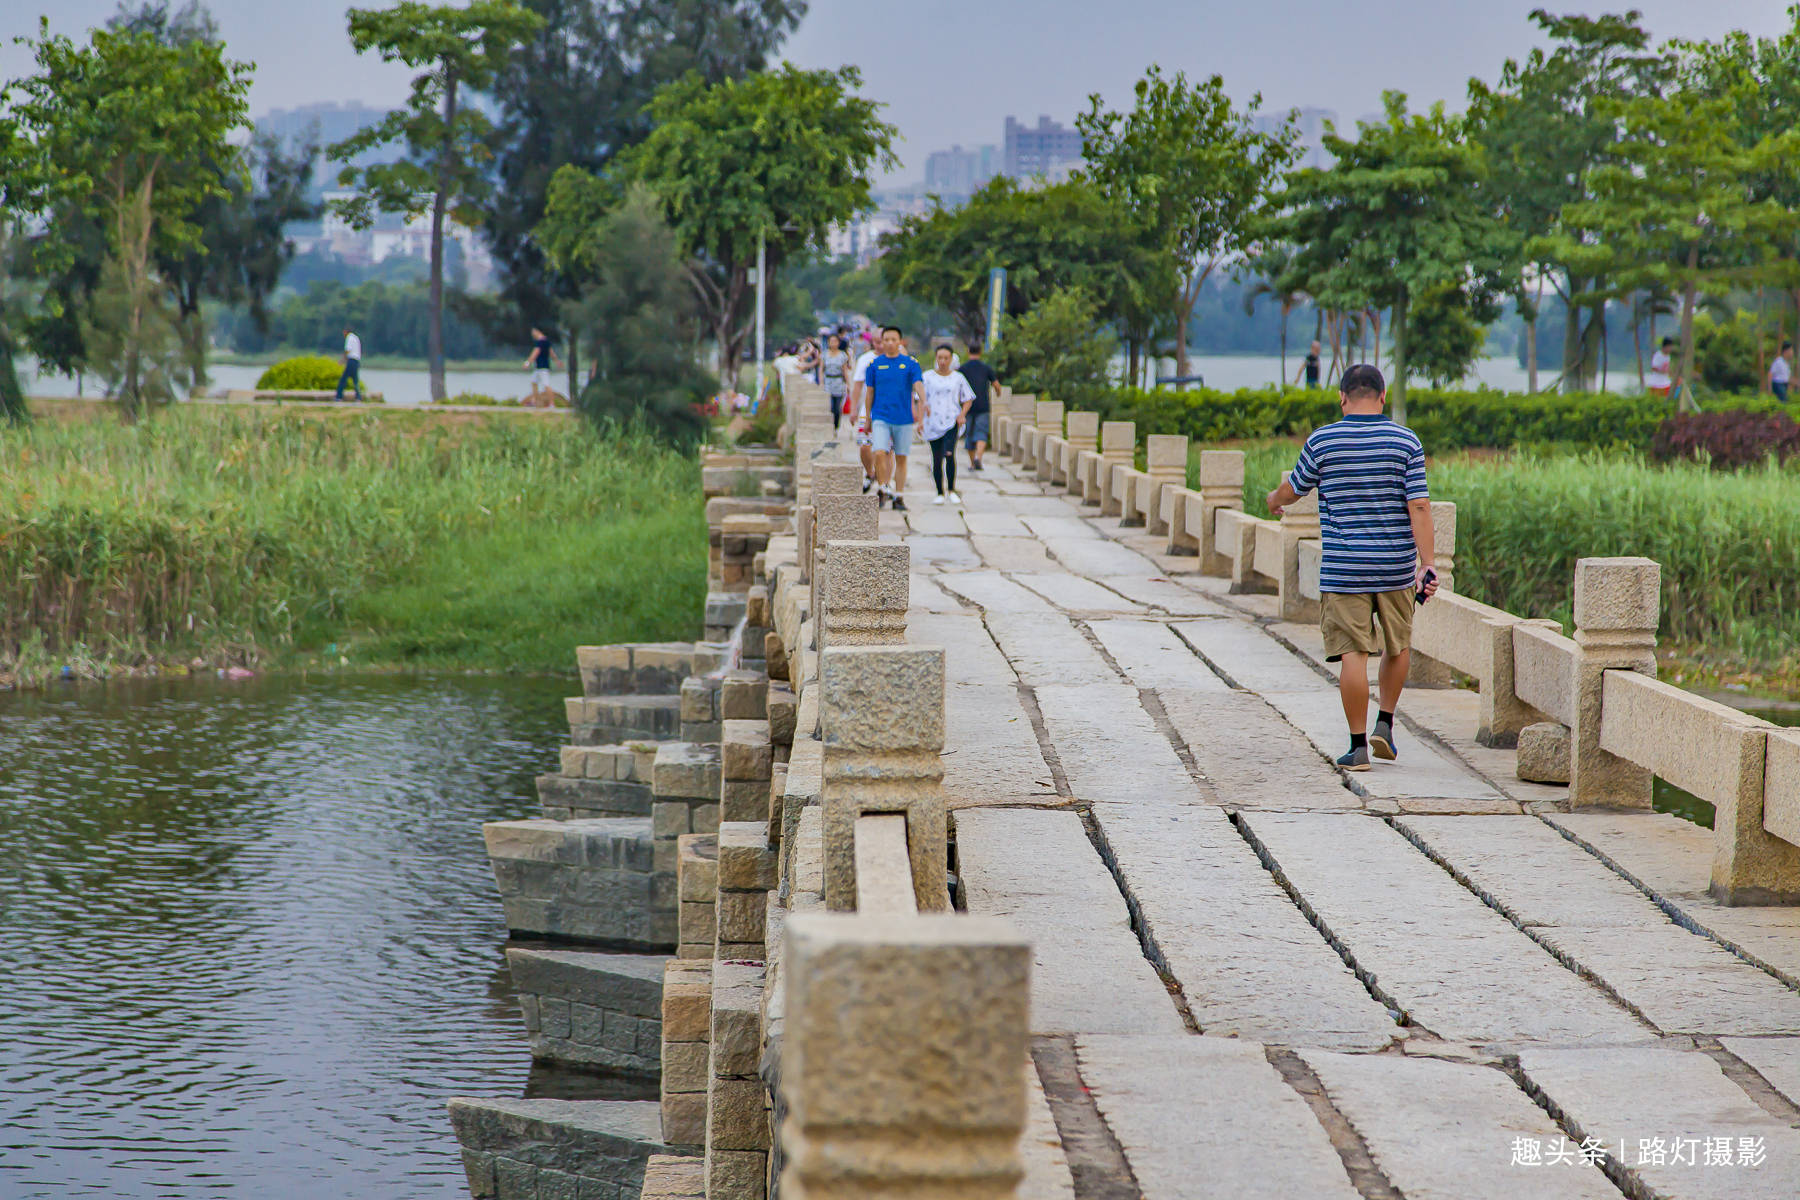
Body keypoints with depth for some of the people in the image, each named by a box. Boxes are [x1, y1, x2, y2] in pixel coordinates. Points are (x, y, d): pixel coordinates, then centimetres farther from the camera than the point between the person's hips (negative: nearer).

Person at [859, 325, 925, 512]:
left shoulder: (911, 363, 2)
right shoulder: (874, 365, 5)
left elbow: (918, 385, -9)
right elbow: (869, 393, 11)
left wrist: (922, 404, -28)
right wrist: (867, 419, 12)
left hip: (904, 418, 0)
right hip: (881, 417, 0)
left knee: (900, 458, 5)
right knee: (879, 453, -17)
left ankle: (899, 497, 14)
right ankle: (882, 490, 1)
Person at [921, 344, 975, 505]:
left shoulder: (958, 378, 8)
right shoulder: (928, 377, 6)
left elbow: (968, 399, 15)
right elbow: (921, 401, 6)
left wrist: (962, 414, -2)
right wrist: (920, 421, -3)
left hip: (952, 421, -1)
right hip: (933, 423, 1)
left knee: (949, 454, -19)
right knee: (937, 459, 3)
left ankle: (952, 490, -7)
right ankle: (940, 493, 13)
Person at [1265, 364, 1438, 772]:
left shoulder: (1322, 441, -3)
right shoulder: (1406, 441, -2)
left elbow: (1293, 489, 12)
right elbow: (1418, 506, -7)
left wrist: (1274, 500, 35)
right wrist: (1426, 565, -6)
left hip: (1343, 570, -1)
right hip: (1395, 569, 1)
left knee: (1353, 653, -1)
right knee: (1398, 646, 21)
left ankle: (1359, 745, -1)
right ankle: (1385, 724, 19)